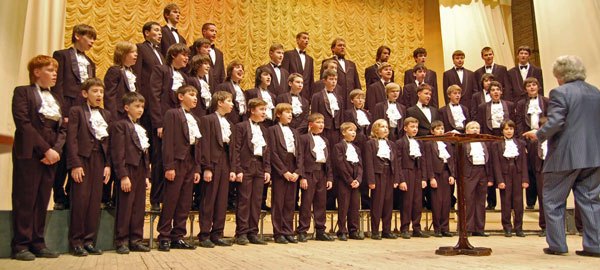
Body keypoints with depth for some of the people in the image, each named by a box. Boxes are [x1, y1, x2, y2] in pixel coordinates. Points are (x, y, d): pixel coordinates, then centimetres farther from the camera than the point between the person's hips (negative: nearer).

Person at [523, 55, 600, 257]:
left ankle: (557, 245, 9)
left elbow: (555, 123, -21)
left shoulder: (560, 93, -12)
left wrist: (538, 134, -5)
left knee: (553, 201, 6)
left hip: (565, 156, -7)